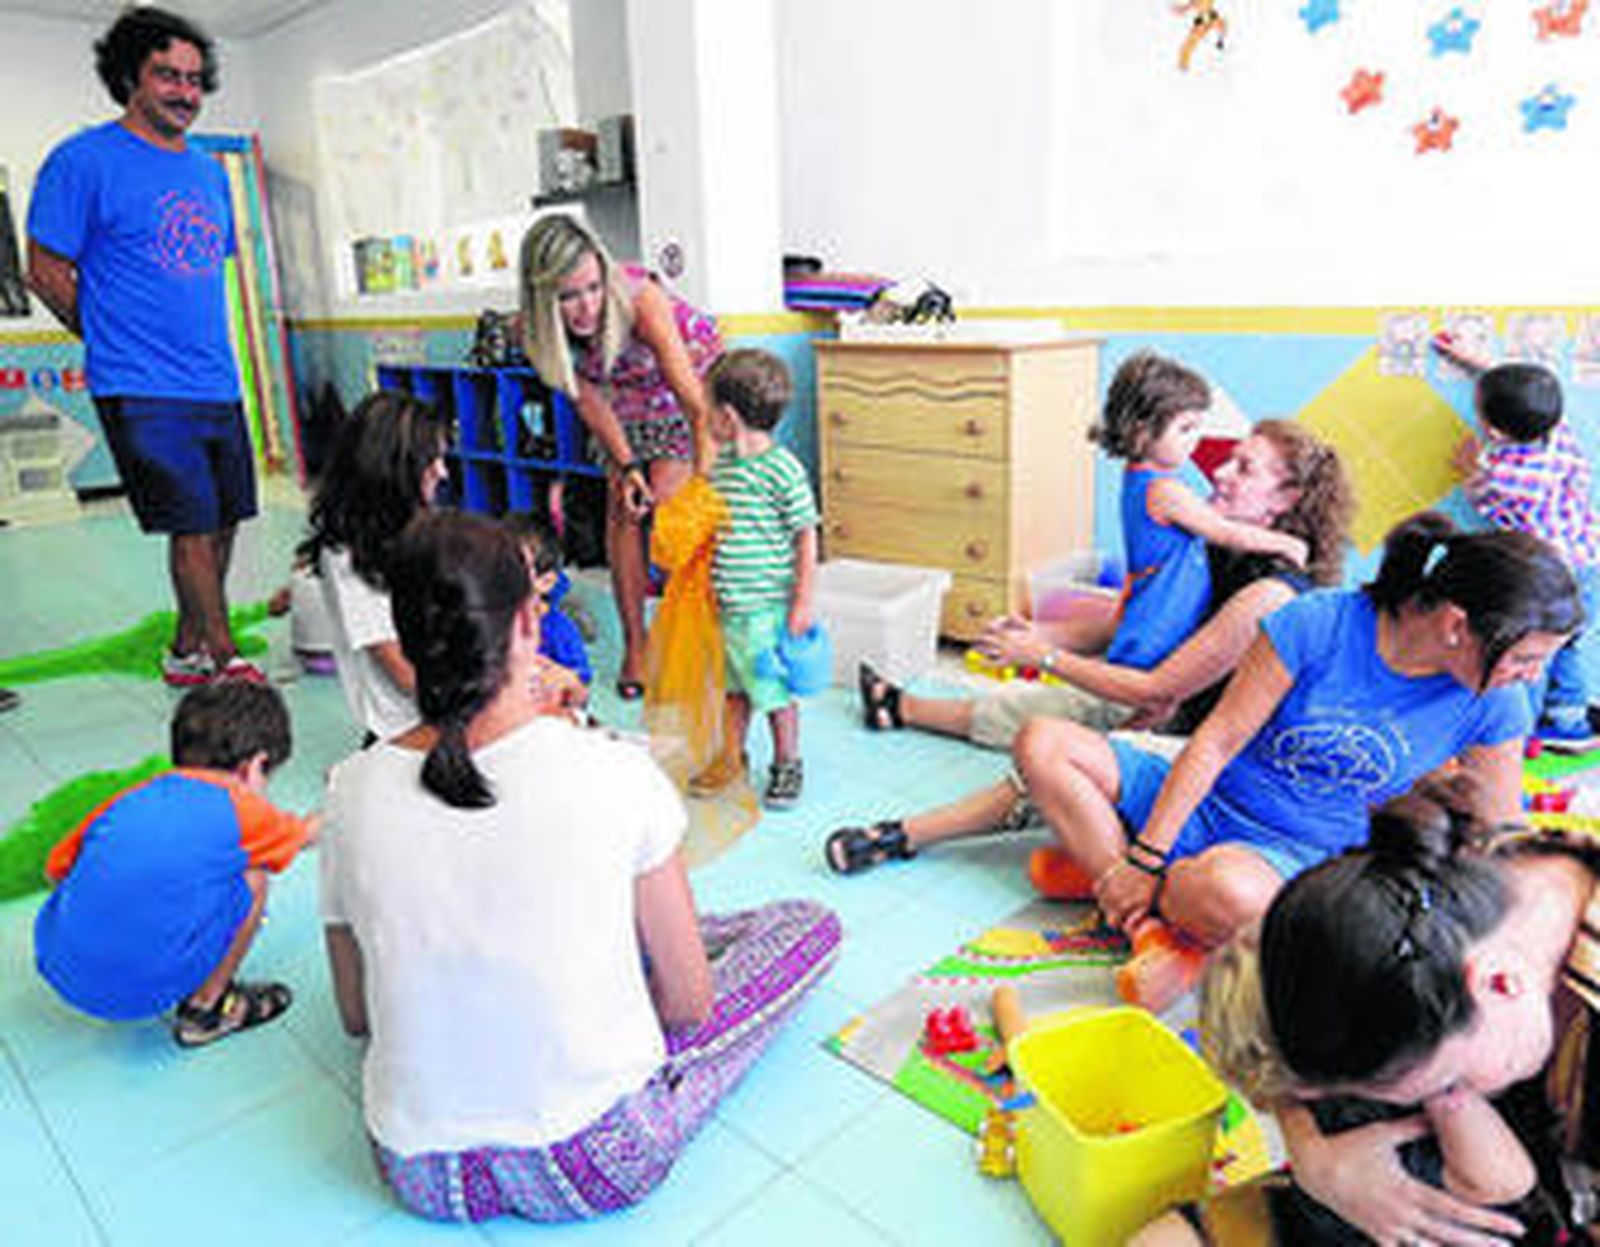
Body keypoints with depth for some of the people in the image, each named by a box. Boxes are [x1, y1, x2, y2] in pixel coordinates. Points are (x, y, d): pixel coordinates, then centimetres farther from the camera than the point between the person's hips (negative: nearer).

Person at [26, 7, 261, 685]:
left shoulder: (209, 171, 16)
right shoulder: (84, 160, -5)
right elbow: (46, 272, -3)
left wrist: (201, 343, 18)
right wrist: (115, 340, 2)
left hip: (217, 382, 7)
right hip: (143, 391, -7)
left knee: (224, 521, 10)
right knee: (194, 526, -6)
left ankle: (188, 649, 25)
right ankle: (225, 660, 6)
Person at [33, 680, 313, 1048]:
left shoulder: (131, 799, 12)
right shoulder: (243, 809, 0)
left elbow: (57, 868, 17)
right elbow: (306, 834, 21)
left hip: (61, 973, 6)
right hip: (140, 989, -6)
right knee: (252, 877, 8)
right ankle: (205, 1008, 16)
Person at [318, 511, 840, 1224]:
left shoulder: (351, 791, -10)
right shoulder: (615, 772, -20)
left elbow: (356, 1017, 4)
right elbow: (690, 1008, -10)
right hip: (596, 1168, -4)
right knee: (810, 923, 13)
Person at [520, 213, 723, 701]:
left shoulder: (638, 298, -40)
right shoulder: (535, 330, -27)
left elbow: (695, 402, -42)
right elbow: (588, 399, -13)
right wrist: (625, 466, -20)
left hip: (691, 378, -3)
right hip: (626, 398, 4)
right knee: (622, 513, -5)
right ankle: (634, 642, 7)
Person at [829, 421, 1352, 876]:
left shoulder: (1270, 595, -28)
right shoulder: (1225, 554, 1)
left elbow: (1156, 692, -25)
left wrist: (1044, 657, -19)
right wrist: (1044, 634, -3)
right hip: (1177, 715, 9)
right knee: (1028, 705, 15)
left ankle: (905, 836, -22)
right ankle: (900, 708, 35)